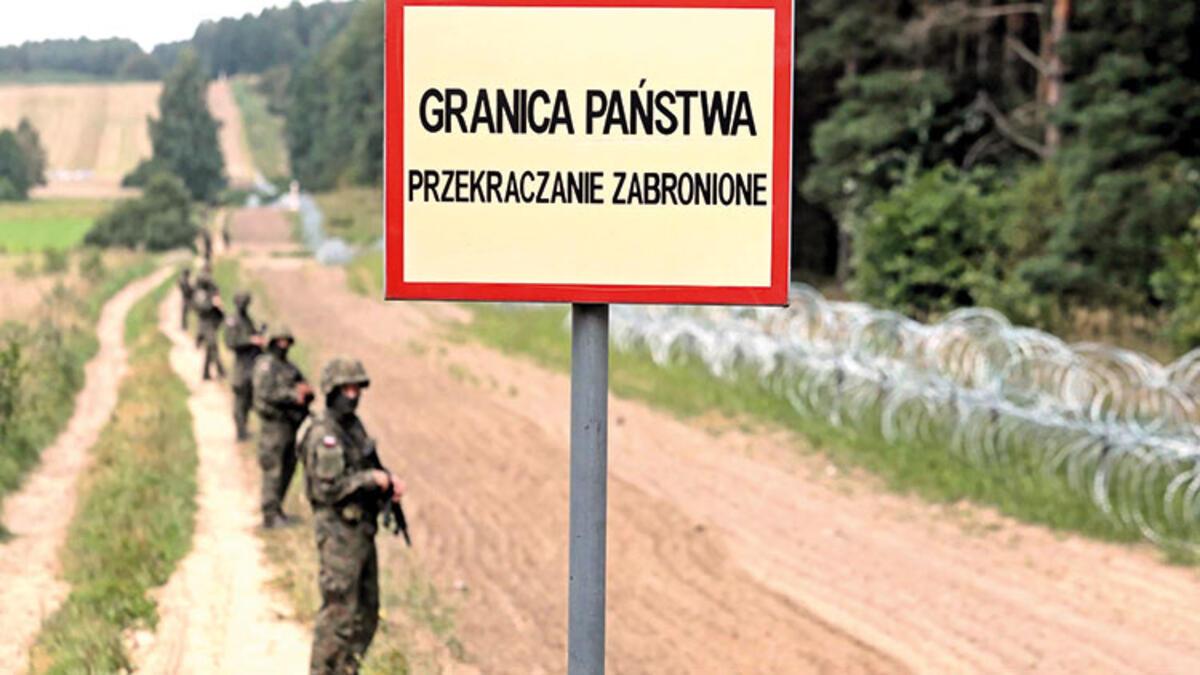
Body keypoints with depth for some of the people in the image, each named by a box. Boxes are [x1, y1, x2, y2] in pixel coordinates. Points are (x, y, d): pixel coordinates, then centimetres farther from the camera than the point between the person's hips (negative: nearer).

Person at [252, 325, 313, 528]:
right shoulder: (265, 365, -7)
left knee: (288, 468, 12)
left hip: (291, 426, 8)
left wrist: (305, 391, -11)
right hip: (274, 425, -8)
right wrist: (293, 395, -21)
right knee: (273, 470, -7)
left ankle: (276, 510, 23)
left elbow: (308, 394, 13)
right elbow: (266, 393, -20)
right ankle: (270, 515, -5)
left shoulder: (290, 367, 17)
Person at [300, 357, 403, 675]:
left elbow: (369, 467, 21)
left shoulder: (353, 425, 11)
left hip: (362, 529, 9)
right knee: (339, 613, -5)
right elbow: (327, 488, -23)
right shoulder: (323, 434, -17)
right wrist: (371, 479, -19)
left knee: (366, 612, 15)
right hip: (338, 532, -9)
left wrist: (388, 483, 2)